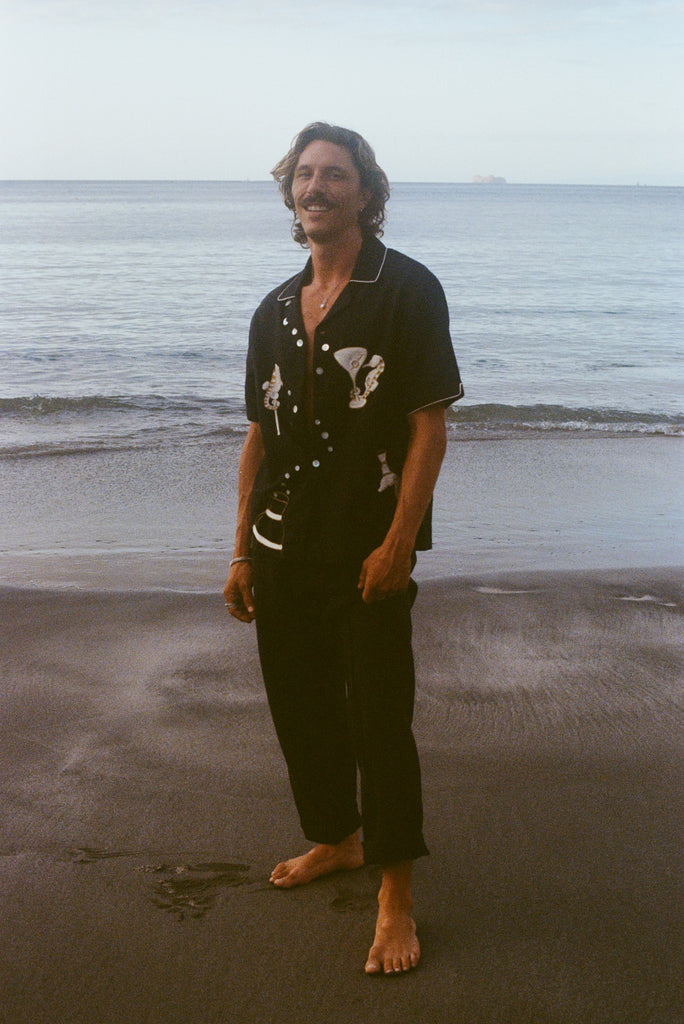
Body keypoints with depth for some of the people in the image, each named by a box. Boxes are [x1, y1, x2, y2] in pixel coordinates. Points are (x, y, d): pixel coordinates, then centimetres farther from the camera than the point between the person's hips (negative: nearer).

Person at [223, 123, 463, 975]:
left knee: (379, 718, 0)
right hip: (283, 548, 6)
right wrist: (242, 551, 11)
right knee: (299, 705, 16)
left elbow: (430, 423, -11)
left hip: (368, 552, -6)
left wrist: (400, 541, -17)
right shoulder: (276, 311, 10)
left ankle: (395, 894, 15)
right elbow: (260, 433, 13)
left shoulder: (406, 291, -7)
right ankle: (336, 838, 39)